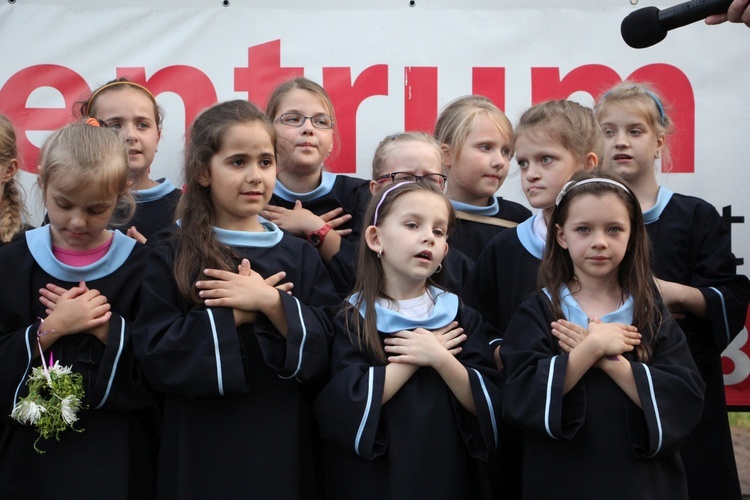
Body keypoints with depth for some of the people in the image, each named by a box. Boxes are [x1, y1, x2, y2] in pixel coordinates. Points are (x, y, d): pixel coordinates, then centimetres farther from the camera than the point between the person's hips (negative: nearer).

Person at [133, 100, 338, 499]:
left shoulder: (300, 257, 7)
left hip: (284, 449, 2)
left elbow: (327, 355, -4)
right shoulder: (172, 258, -2)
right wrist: (237, 314, -15)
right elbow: (156, 357, -13)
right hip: (202, 454, -2)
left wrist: (273, 304, -16)